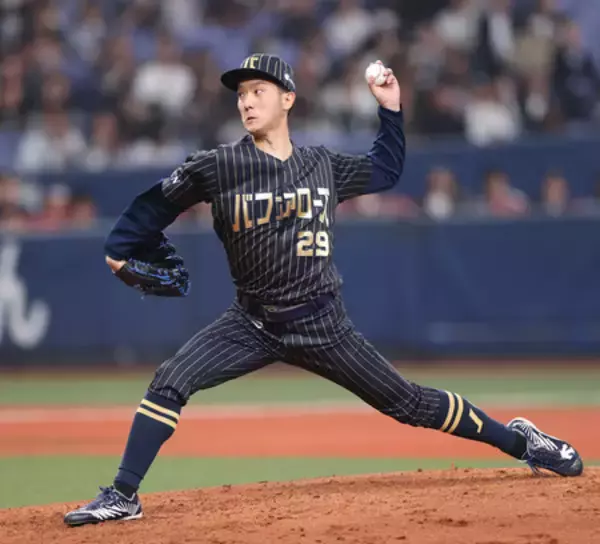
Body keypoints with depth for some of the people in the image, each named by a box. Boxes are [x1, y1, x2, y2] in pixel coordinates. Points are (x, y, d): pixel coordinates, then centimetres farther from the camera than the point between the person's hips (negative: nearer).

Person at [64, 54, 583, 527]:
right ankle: (123, 497, -12)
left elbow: (386, 171, 21)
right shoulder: (219, 166, -6)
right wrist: (122, 250, 2)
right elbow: (160, 200, 6)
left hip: (322, 325, 1)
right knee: (169, 382, -20)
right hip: (252, 324, 0)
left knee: (408, 403, 4)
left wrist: (391, 108, 15)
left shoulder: (324, 164, 3)